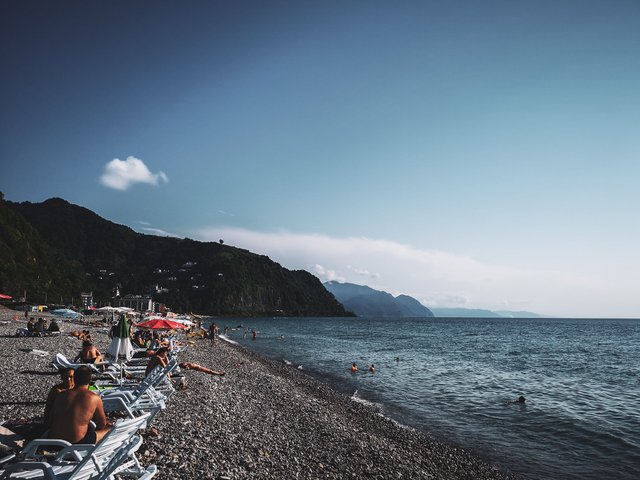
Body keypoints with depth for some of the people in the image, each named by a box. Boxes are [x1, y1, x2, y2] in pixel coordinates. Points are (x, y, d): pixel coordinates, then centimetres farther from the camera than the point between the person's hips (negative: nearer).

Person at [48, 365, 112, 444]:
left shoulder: (60, 395, 3)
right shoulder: (95, 398, -7)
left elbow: (52, 418, 16)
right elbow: (102, 424, 3)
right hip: (78, 443, -6)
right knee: (109, 427, 15)